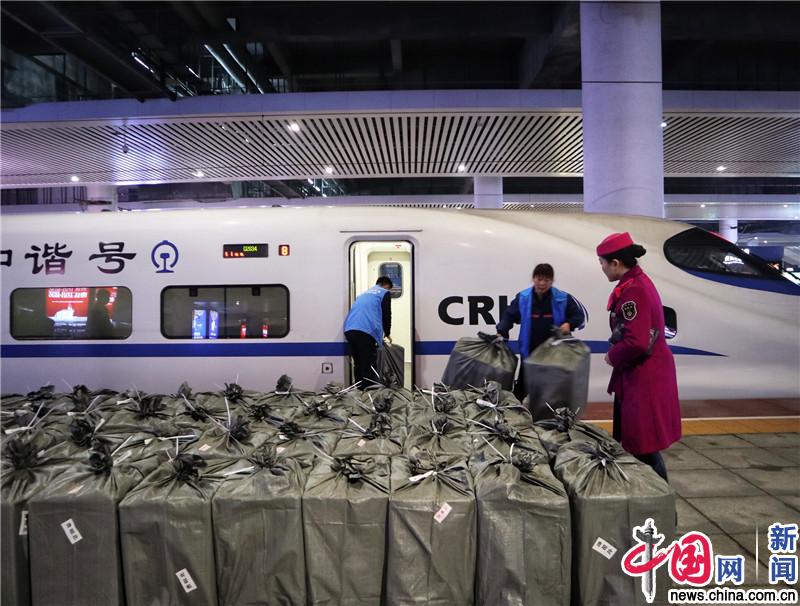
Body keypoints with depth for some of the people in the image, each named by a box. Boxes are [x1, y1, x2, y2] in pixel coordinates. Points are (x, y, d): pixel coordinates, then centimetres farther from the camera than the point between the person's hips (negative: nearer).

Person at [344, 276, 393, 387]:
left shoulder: (363, 293, 33)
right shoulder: (385, 293, 15)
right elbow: (386, 315, 7)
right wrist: (387, 333, 23)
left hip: (349, 330, 6)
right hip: (366, 331, -6)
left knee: (358, 365, 15)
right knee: (369, 367, -2)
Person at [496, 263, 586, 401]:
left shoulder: (563, 299, -7)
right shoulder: (522, 298, -5)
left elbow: (580, 315, 3)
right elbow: (509, 315, 2)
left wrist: (569, 324, -16)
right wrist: (501, 332, -11)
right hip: (530, 353, 0)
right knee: (524, 389, 9)